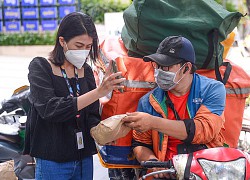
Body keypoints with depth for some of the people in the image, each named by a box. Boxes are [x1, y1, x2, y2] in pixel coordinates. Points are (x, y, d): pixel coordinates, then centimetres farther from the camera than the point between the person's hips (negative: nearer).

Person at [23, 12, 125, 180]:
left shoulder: (86, 71, 7)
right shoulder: (40, 67, -8)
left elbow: (92, 115, 5)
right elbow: (49, 109, -24)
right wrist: (98, 92, -29)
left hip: (84, 158, 5)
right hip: (52, 160, -5)